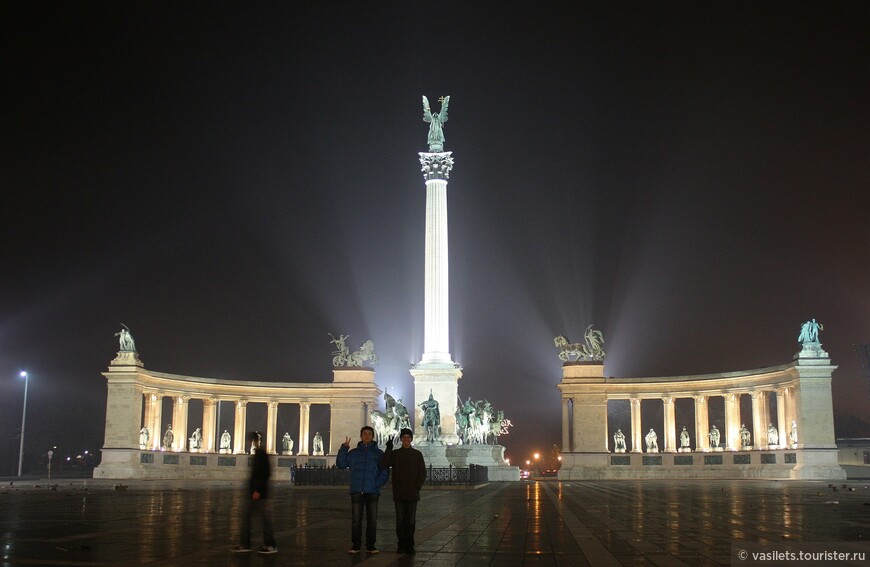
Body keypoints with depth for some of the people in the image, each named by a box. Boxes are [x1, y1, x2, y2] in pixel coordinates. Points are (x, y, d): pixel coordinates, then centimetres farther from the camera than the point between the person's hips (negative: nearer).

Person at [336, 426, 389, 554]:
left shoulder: (379, 453, 5)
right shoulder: (353, 453, 10)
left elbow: (385, 472, 2)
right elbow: (340, 464, 3)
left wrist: (376, 484, -12)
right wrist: (344, 448, -6)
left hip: (372, 492, -1)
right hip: (356, 491, 1)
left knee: (372, 520, 2)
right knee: (356, 519, 1)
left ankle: (370, 545, 10)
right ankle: (356, 545, 9)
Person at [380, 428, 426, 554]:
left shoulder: (417, 454, 6)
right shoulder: (395, 454, 6)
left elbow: (423, 473, 6)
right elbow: (383, 465, -10)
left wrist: (418, 486, -7)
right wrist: (388, 449, -17)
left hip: (412, 494, 0)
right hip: (399, 494, 0)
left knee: (411, 520, 0)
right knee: (400, 519, 1)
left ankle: (410, 545, 6)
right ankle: (402, 545, 8)